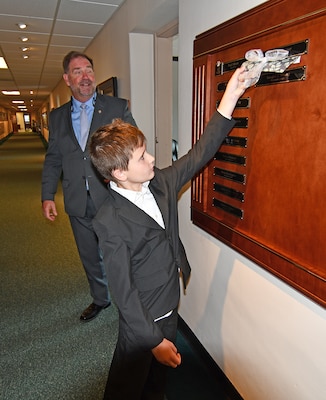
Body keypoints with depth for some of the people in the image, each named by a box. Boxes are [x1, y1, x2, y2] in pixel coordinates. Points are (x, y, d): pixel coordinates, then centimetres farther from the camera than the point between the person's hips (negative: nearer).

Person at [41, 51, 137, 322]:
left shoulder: (118, 107, -2)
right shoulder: (57, 116, 9)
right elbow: (53, 159, 11)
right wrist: (48, 196, 4)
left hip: (112, 199, -3)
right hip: (79, 205, 4)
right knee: (90, 257, 19)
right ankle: (101, 298, 42)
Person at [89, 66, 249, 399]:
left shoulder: (160, 183, -8)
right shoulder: (110, 221, -28)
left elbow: (199, 153, -4)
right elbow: (123, 291, -23)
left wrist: (230, 96, -7)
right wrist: (154, 339, -18)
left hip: (170, 306, 7)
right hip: (141, 320, -6)